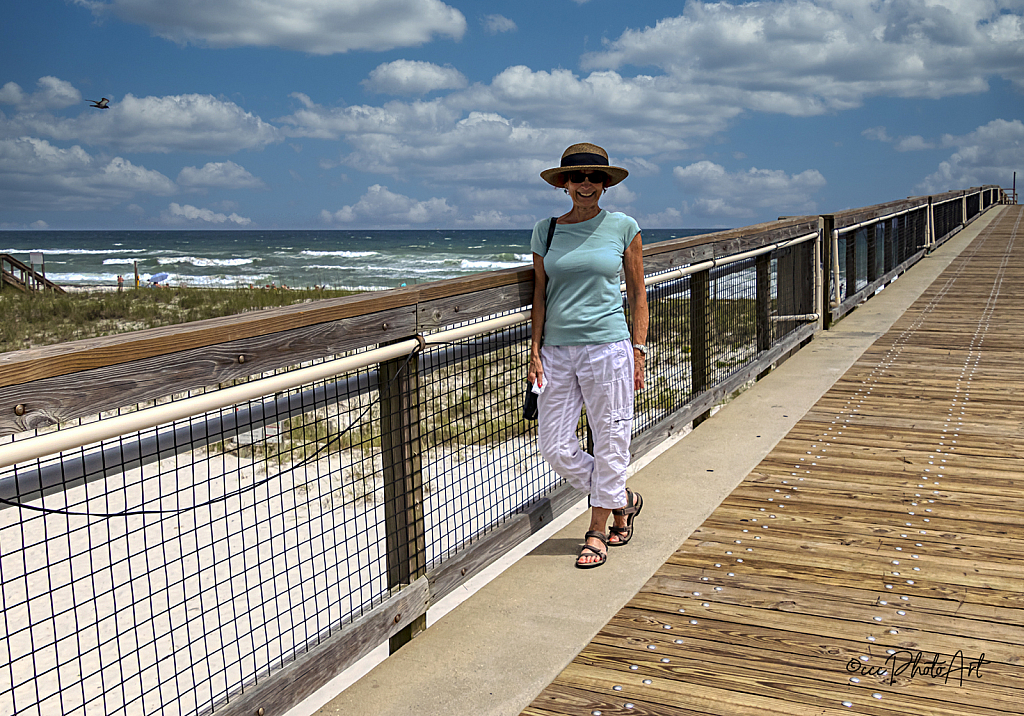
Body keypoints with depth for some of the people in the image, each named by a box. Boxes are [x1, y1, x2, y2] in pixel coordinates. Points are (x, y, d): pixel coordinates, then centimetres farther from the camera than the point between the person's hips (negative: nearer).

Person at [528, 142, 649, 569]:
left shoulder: (623, 227, 2)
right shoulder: (546, 230, 8)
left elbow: (638, 294, 6)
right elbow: (540, 294, 9)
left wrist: (638, 349, -1)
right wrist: (535, 350, 3)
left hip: (608, 346, -3)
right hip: (558, 351, 3)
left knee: (610, 441, 3)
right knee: (554, 446, 3)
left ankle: (598, 532, 21)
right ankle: (622, 499, 27)